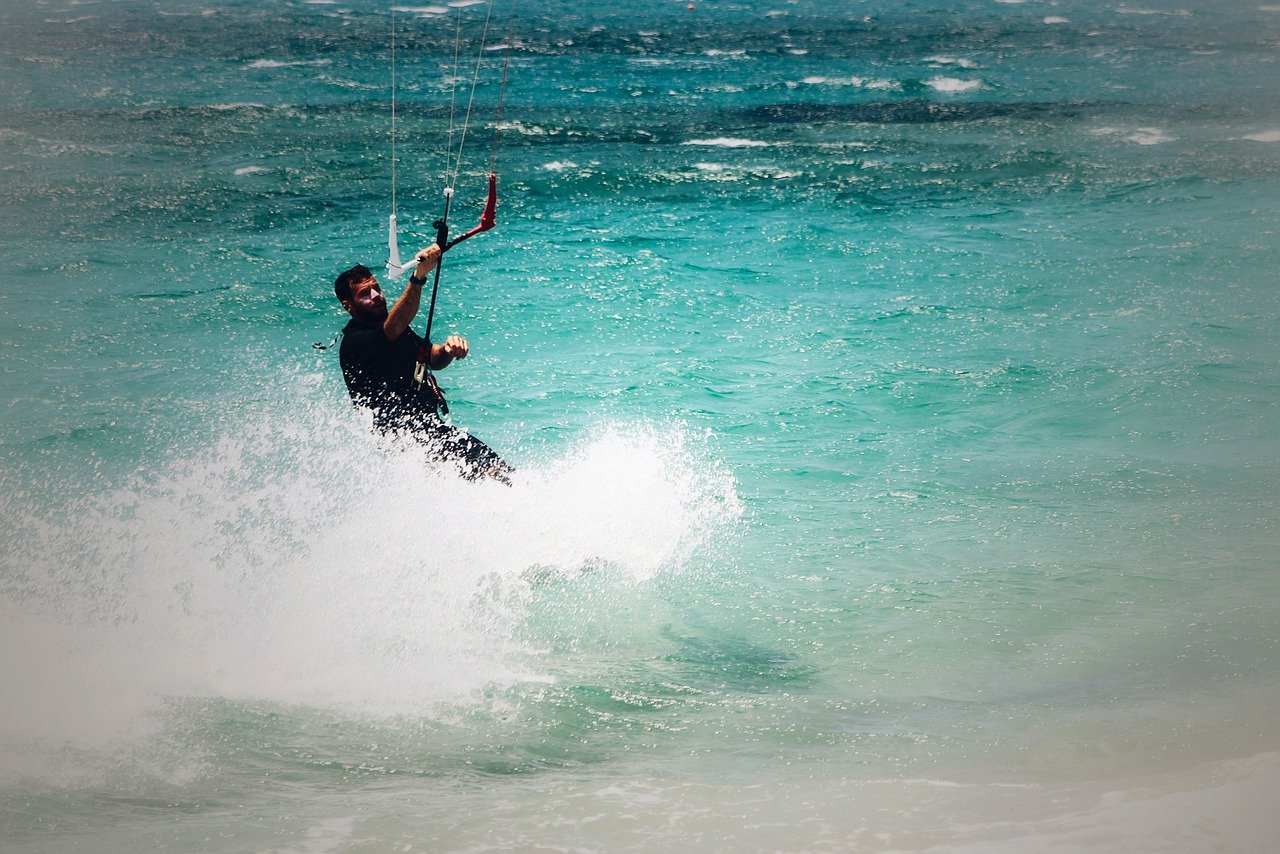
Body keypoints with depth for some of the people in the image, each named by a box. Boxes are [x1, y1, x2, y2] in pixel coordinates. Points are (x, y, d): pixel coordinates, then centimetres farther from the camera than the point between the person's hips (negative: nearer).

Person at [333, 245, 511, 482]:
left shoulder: (399, 330, 19)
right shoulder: (353, 343, -12)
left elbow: (434, 359, 11)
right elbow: (392, 329, -31)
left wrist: (448, 349, -15)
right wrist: (419, 277, -43)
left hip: (433, 428, 10)